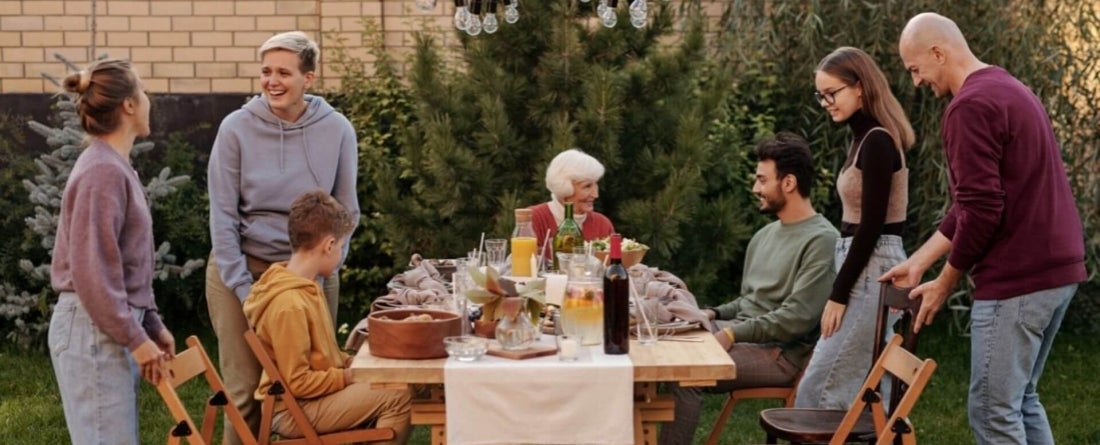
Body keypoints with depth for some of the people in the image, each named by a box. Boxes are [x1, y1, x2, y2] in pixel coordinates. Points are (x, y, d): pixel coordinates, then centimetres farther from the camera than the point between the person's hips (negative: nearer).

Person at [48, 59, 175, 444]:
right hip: (94, 330, -10)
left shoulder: (114, 166, 13)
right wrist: (136, 338, -17)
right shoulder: (103, 171, -17)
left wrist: (152, 325, 16)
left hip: (109, 327, 10)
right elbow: (92, 271, -20)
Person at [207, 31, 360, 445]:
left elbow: (346, 212, 2)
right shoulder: (237, 128, -8)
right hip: (243, 269, -1)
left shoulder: (337, 130, -5)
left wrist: (320, 272, -6)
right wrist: (243, 287, -12)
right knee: (246, 391, 3)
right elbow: (223, 215, -7)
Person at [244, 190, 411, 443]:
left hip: (311, 398, 10)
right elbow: (297, 382, -23)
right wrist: (349, 376, -14)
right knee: (398, 398, -17)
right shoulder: (289, 304, -24)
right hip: (294, 410, -10)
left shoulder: (304, 287, 7)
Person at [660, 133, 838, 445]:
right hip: (741, 334, 8)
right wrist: (714, 314, 4)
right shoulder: (764, 235, 17)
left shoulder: (821, 240, -12)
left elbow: (798, 318, -20)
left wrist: (734, 334, -20)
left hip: (781, 352, -8)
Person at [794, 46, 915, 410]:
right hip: (867, 269, 10)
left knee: (819, 390, -7)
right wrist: (842, 288, 18)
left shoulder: (877, 142, -16)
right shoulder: (867, 138, 14)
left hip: (872, 272, -10)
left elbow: (872, 226, -19)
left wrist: (838, 294, -16)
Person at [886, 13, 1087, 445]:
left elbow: (982, 211, -20)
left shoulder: (971, 105, -15)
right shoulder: (1010, 90, 17)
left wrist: (945, 283, -6)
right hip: (1056, 268, 10)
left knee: (993, 409, -2)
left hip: (1017, 278, -10)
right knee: (1021, 399, 18)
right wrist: (918, 261, 18)